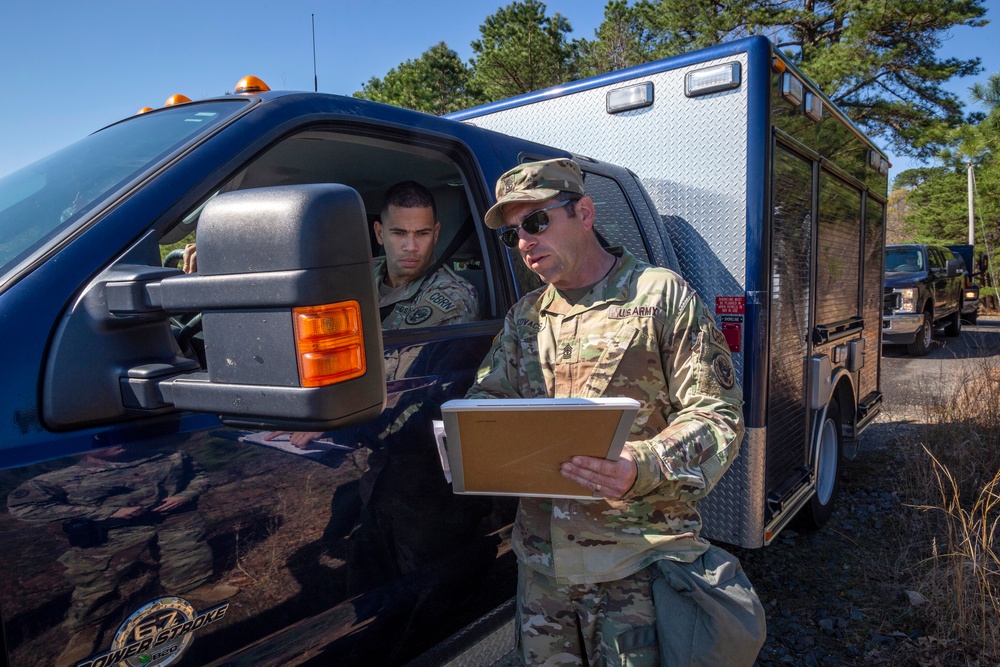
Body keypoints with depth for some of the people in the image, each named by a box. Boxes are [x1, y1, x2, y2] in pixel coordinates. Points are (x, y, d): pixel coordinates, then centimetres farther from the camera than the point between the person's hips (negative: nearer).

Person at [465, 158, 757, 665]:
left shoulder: (661, 294, -6)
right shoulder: (524, 317, 12)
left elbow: (718, 414, -9)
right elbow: (487, 396, 16)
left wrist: (642, 468, -27)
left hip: (637, 561, -5)